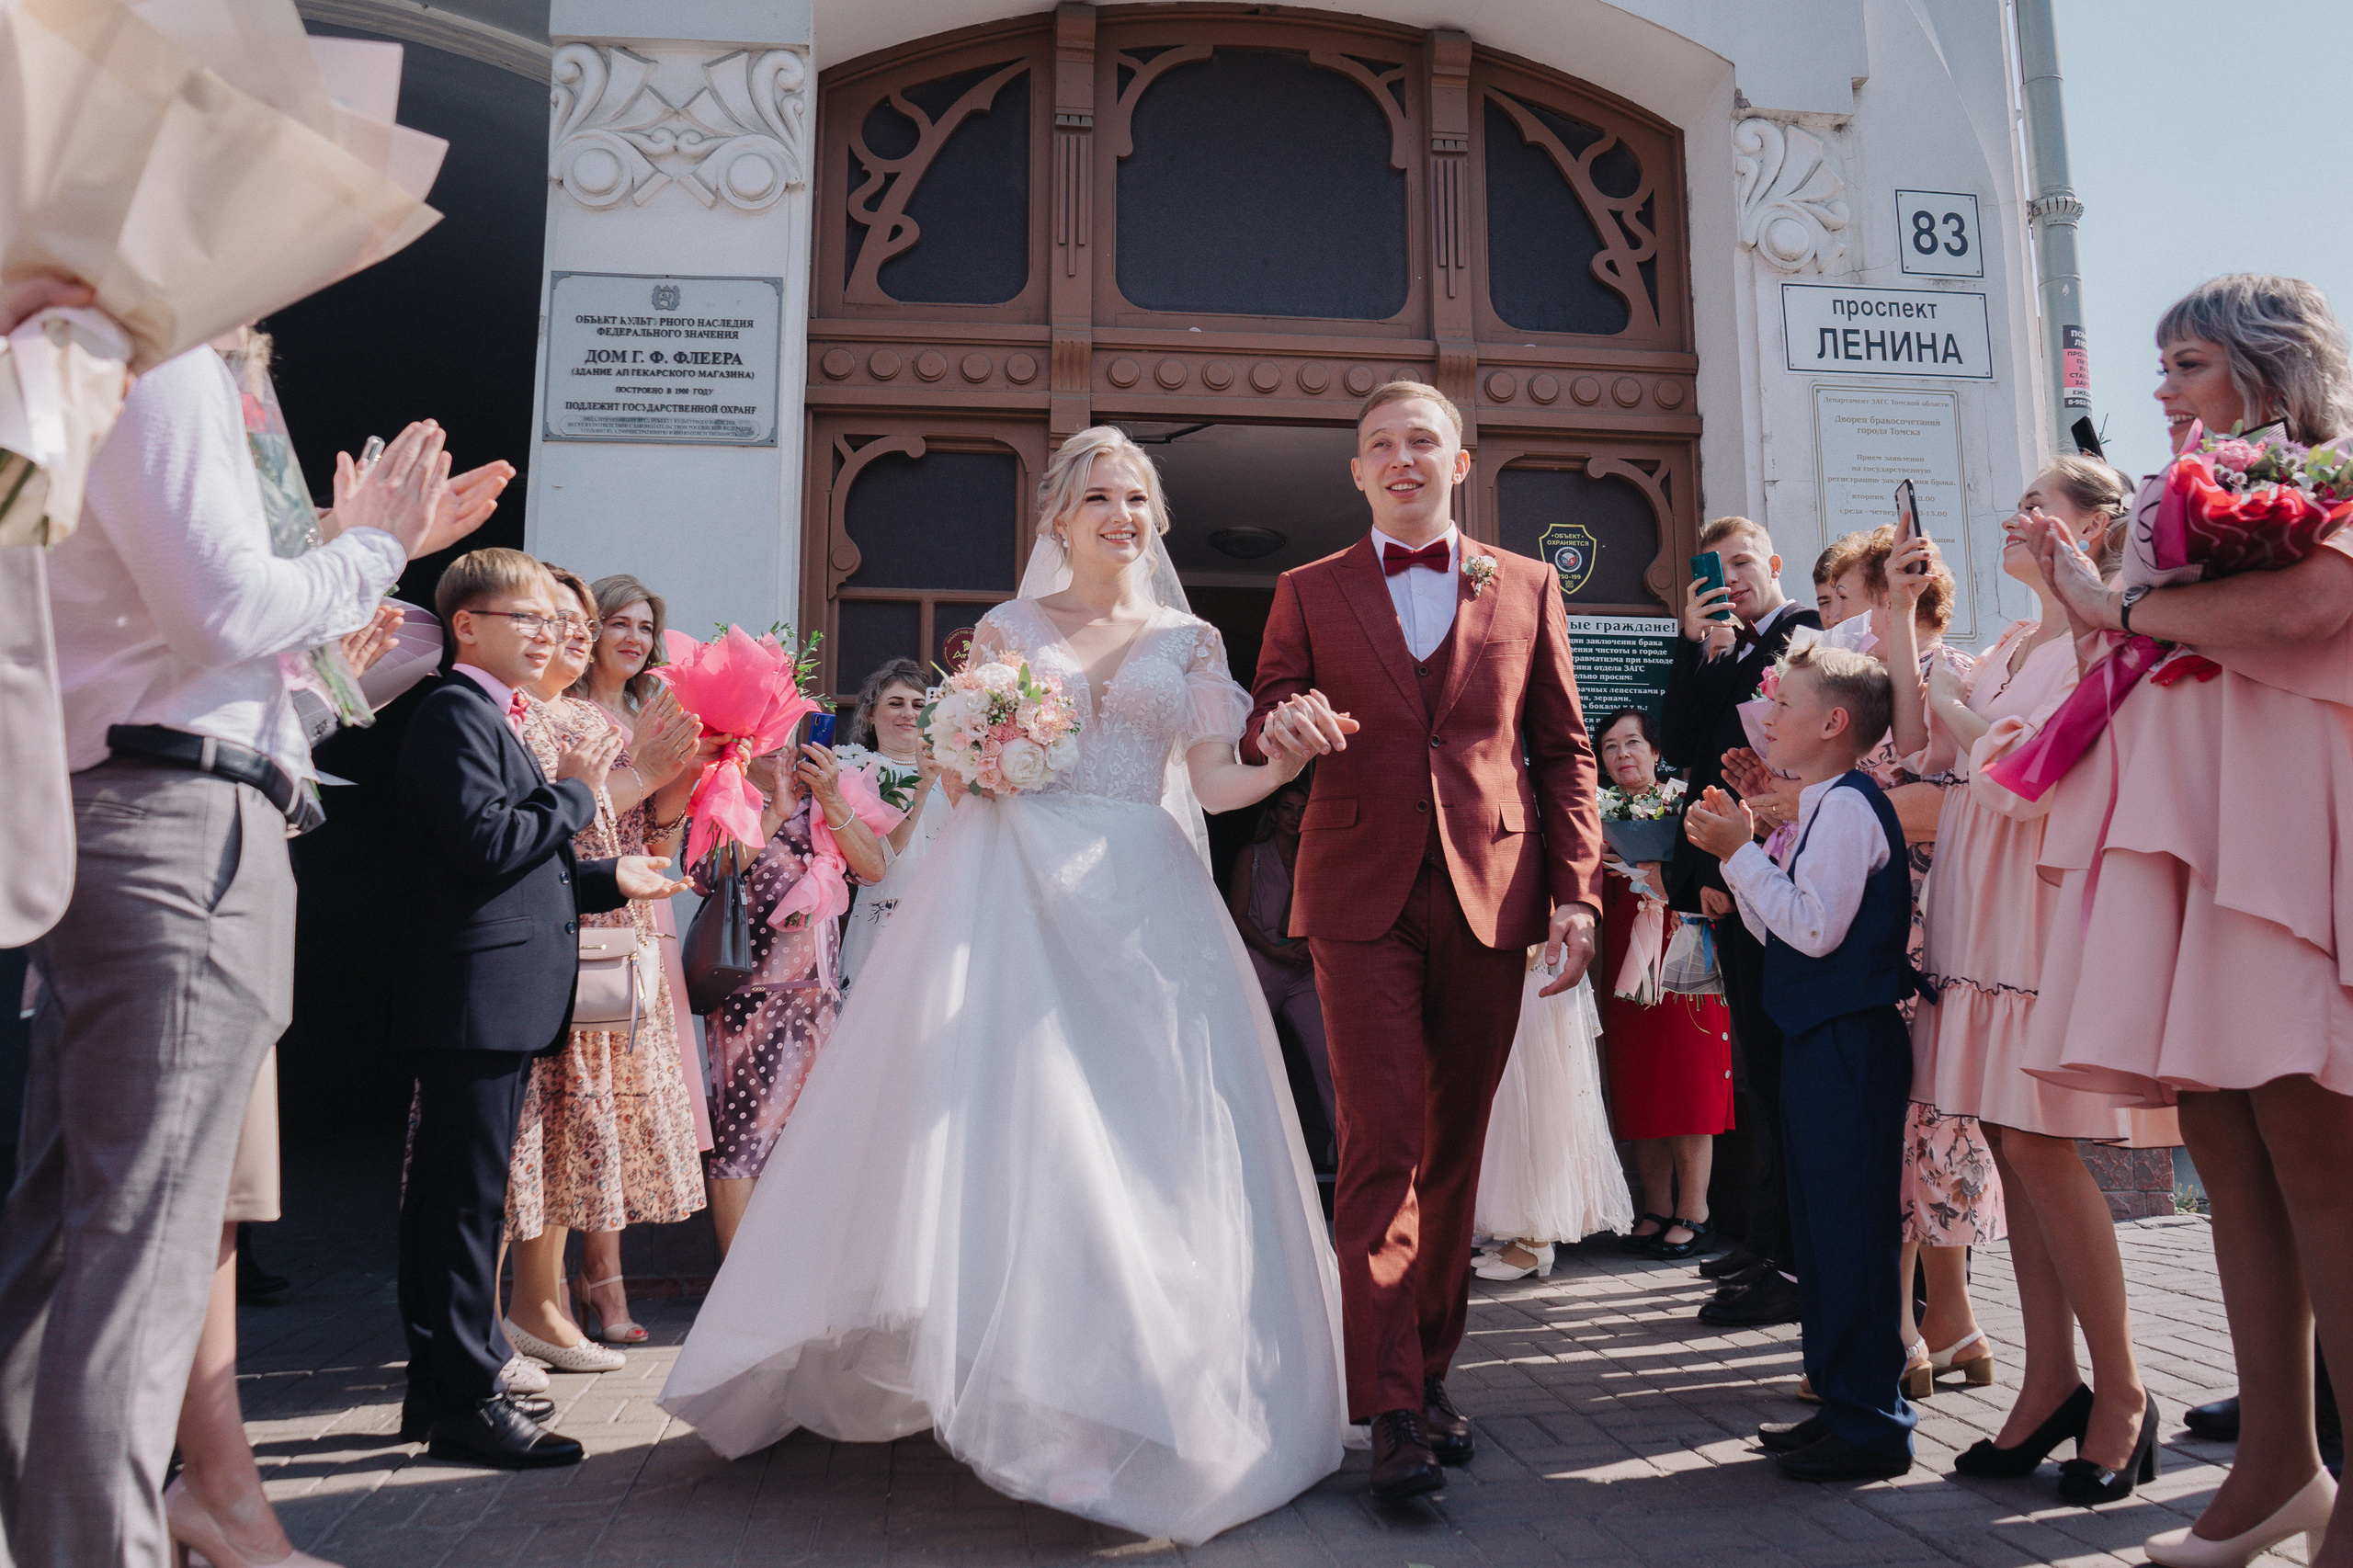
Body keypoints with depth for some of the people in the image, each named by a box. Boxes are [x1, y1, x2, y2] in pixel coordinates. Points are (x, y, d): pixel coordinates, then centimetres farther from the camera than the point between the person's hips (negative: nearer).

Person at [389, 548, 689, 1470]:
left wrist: (610, 879, 22)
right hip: (476, 994, -11)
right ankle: (465, 1400, 3)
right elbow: (485, 844, -22)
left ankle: (439, 1387, 25)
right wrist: (576, 790, -10)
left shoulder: (495, 719, 23)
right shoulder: (455, 713, -9)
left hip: (495, 1001, 11)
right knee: (467, 1195, -5)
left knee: (450, 1194, 15)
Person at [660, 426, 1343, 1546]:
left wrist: (1290, 758, -13)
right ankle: (1014, 1382, 9)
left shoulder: (1188, 643, 13)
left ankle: (1139, 1398, 12)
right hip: (1016, 892, -1)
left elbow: (1215, 784, 5)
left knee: (1149, 1145, -2)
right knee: (1006, 1122, -6)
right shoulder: (1008, 629, 11)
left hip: (1141, 900, 1)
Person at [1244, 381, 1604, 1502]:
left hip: (1490, 895, 2)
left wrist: (1575, 893, 0)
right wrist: (1282, 724, -17)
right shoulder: (1310, 593, 11)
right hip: (1363, 899, -1)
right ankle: (1391, 1409, 0)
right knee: (1380, 1145, -8)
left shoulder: (1526, 587, 12)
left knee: (1454, 1148, 10)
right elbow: (1261, 728, 8)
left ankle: (1431, 1370, 24)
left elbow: (1565, 750, 9)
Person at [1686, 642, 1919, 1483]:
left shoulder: (1847, 806, -14)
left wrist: (1740, 851, -16)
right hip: (1821, 1037, 11)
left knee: (1852, 1227, -5)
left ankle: (1870, 1423, 5)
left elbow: (1815, 928, -22)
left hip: (1850, 1040, -11)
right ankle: (1841, 1399, 28)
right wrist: (1736, 851, 7)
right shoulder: (1825, 809, 18)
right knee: (1821, 1223, 16)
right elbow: (1778, 929, 16)